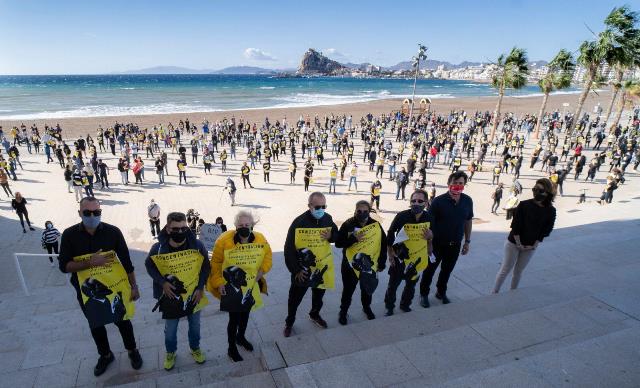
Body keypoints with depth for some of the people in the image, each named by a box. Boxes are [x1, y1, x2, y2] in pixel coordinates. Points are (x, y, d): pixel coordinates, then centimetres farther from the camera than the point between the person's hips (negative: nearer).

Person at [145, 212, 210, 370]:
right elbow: (149, 265, -1)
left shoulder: (197, 245, -20)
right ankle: (170, 352, 48)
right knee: (170, 329, 19)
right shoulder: (158, 248, -21)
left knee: (195, 325, 21)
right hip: (170, 296, 0)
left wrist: (200, 287, -11)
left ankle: (195, 348, 49)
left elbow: (205, 266, -5)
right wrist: (162, 282, -15)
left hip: (193, 294, 1)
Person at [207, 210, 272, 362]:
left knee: (245, 313, 23)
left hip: (251, 285, 4)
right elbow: (216, 263, -11)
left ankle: (241, 337, 50)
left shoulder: (260, 240, -14)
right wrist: (219, 283, -13)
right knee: (234, 317, 3)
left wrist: (259, 275, -8)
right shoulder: (224, 240, -23)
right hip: (231, 286, -4)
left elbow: (267, 258, 1)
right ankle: (231, 348, 28)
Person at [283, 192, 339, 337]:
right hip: (303, 268, -5)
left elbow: (337, 235, 6)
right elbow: (289, 248, -20)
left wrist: (331, 236, -19)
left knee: (319, 292, 25)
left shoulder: (327, 218, -8)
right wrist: (296, 269, -19)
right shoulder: (300, 222, -23)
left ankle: (315, 314, 51)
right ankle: (289, 322, 36)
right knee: (295, 297, 12)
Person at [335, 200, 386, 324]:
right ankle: (343, 311, 36)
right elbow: (338, 243, -16)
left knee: (368, 289, 22)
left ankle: (367, 308, 49)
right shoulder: (348, 224, -14)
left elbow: (383, 245, -1)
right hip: (351, 264, -2)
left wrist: (381, 263, 1)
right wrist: (353, 238, -30)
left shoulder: (376, 225, -9)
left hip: (369, 264, 2)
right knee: (348, 290, 14)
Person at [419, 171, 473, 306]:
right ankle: (424, 294, 30)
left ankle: (441, 292, 42)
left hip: (455, 244, 4)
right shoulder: (439, 201, -18)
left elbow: (468, 221, 7)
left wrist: (467, 241, 9)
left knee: (447, 270, 20)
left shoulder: (467, 201, -4)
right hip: (437, 243, -4)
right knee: (430, 269, 12)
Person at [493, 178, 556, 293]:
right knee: (505, 270, 4)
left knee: (518, 271, 16)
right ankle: (494, 293, 14)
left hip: (530, 247, 3)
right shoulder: (524, 205, -15)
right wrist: (518, 244, -14)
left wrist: (535, 245, -7)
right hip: (514, 243, -2)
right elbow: (515, 226, -14)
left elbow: (546, 230, -1)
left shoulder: (550, 211, -7)